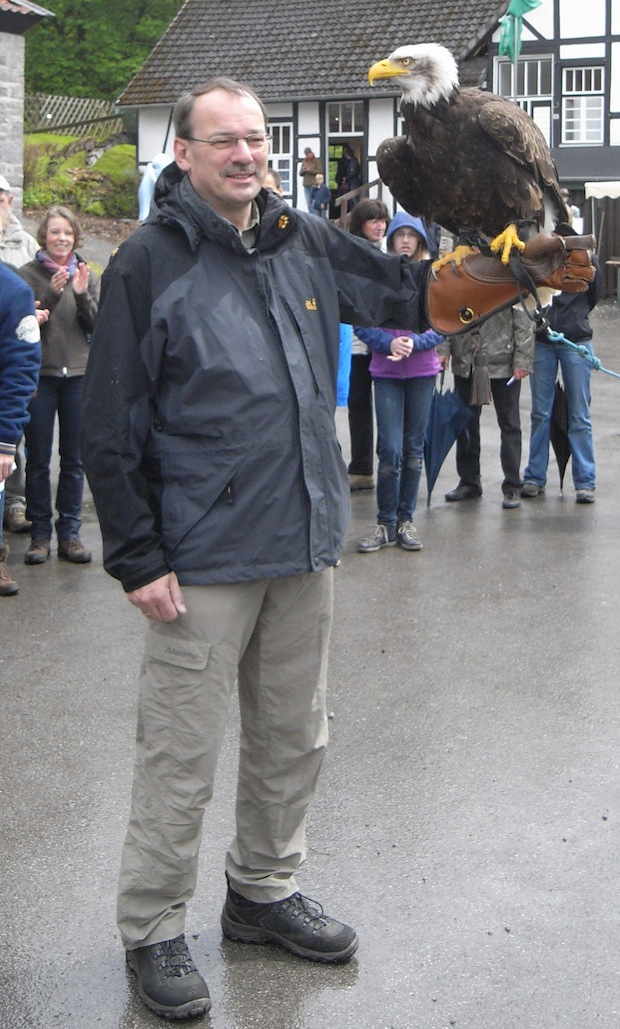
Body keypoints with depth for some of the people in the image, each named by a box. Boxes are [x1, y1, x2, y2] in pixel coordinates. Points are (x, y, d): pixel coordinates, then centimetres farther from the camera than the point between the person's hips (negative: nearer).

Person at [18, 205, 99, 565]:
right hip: (39, 375, -2)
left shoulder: (87, 276, 7)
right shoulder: (28, 274, -1)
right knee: (38, 459, 2)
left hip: (78, 374, 2)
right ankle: (40, 533, 10)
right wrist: (51, 294, -21)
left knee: (74, 458, 6)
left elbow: (98, 326, 2)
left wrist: (82, 294, -13)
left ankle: (70, 532, 13)